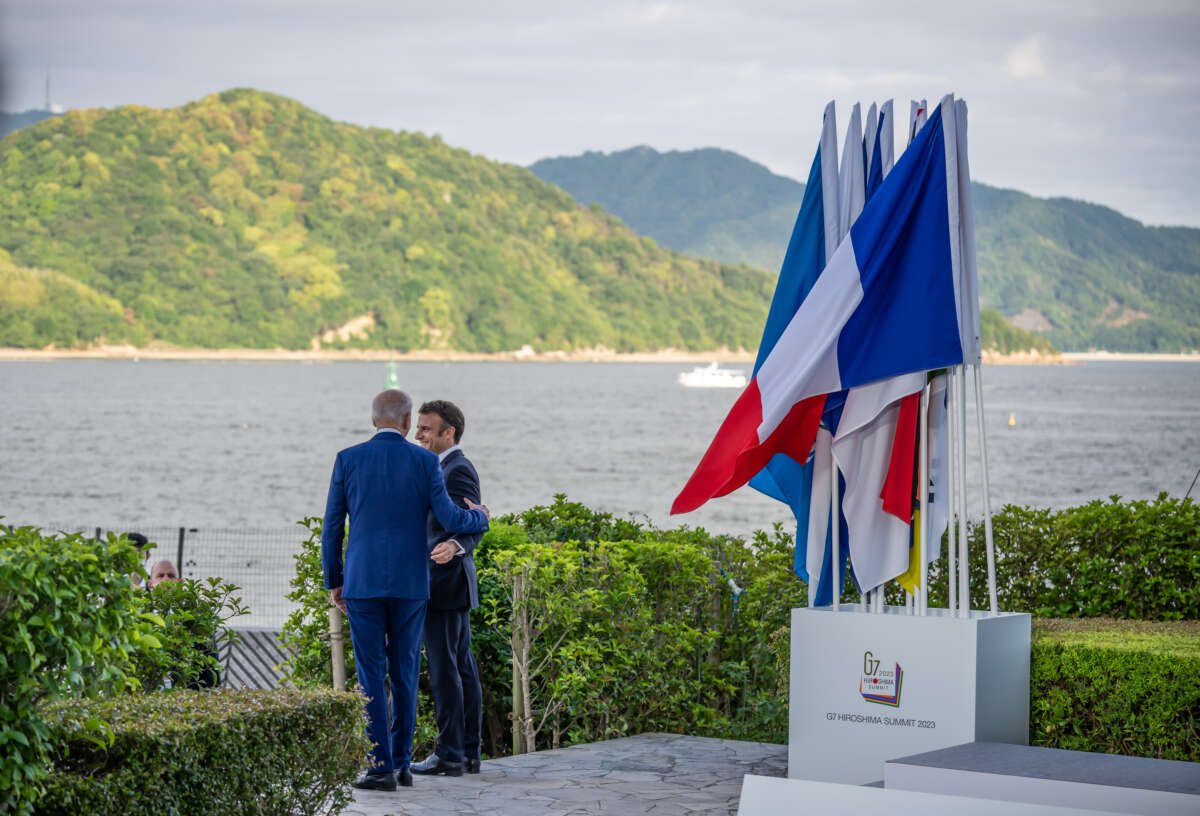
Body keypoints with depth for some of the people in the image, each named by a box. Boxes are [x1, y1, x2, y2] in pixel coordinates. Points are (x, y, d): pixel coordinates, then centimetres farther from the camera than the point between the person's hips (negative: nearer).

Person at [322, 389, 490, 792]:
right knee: (404, 673, 12)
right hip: (411, 583, 1)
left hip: (362, 581, -1)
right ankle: (401, 762, 15)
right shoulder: (425, 461, -1)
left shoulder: (348, 459, 0)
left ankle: (381, 766, -4)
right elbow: (448, 518, -4)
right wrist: (479, 517, 18)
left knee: (372, 675, 1)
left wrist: (333, 582, 12)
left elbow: (332, 527, 2)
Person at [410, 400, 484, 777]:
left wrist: (454, 547, -42)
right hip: (448, 585, 11)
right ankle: (469, 752, 13)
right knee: (462, 668, 10)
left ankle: (449, 754, -5)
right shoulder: (447, 468, 18)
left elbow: (474, 526, -22)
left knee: (444, 669, -8)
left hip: (445, 582, -11)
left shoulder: (459, 470, -13)